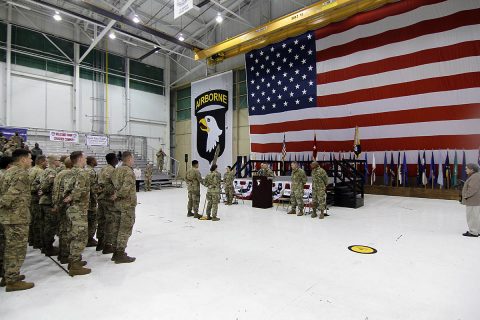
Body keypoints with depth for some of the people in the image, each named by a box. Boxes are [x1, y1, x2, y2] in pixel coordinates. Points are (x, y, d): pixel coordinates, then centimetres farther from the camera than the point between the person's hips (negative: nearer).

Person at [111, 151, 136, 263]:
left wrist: (117, 195, 9)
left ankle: (117, 252, 27)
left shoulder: (117, 170, 10)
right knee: (125, 229, 1)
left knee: (119, 228, 17)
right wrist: (118, 195, -12)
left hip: (118, 203, 9)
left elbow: (112, 184, 13)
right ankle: (120, 254, 8)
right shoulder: (129, 171, -18)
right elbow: (126, 188, -26)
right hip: (128, 204, -9)